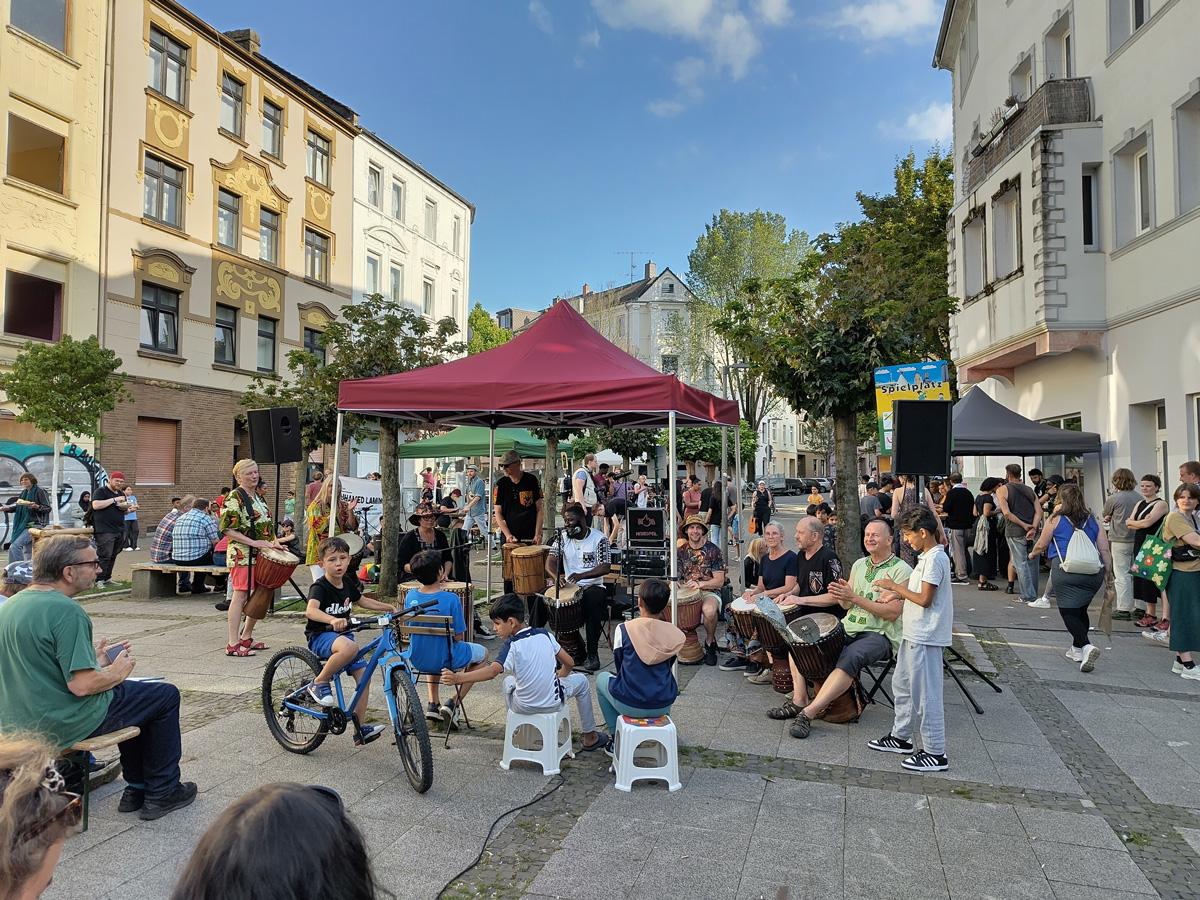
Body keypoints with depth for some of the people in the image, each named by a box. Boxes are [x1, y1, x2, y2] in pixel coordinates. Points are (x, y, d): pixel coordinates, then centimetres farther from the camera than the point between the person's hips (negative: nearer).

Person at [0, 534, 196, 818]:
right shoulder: (67, 611, -25)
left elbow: (42, 667, 15)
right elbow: (81, 685, -28)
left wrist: (95, 661, 12)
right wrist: (116, 672, -9)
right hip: (63, 725, -10)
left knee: (131, 691, 28)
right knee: (166, 695, 5)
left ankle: (137, 787, 31)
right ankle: (161, 793, 16)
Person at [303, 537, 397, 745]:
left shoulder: (348, 583, 3)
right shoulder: (320, 587, -20)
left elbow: (362, 601, 23)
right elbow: (310, 610, -40)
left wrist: (388, 607, 13)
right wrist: (332, 620, -58)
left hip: (342, 635, 7)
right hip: (320, 637, -7)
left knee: (364, 674, -4)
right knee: (349, 647, -39)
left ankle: (360, 728, 5)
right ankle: (319, 683, -16)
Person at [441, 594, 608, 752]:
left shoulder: (512, 645, -16)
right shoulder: (544, 634, -4)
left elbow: (492, 671, -33)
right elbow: (568, 662, 2)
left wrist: (457, 678, -39)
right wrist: (559, 678, 22)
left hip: (523, 707, -1)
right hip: (553, 703, 1)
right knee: (581, 680, 28)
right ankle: (590, 738, 33)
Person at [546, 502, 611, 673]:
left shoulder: (599, 539, -5)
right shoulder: (563, 537, 6)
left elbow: (605, 568, -13)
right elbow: (550, 562, -2)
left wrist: (581, 575, -28)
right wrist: (556, 577, -25)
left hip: (593, 586, -3)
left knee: (593, 601, -37)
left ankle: (592, 654, -22)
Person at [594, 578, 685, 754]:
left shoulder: (624, 629, -13)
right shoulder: (674, 634, -6)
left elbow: (619, 667, 2)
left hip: (630, 706, -3)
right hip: (664, 706, 3)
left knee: (601, 679, 28)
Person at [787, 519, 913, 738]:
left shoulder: (901, 570, -5)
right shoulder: (859, 564, 16)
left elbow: (892, 613, -16)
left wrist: (854, 597, -20)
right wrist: (841, 596, -7)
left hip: (880, 635, -7)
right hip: (849, 628, 7)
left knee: (850, 658, -37)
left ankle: (809, 712, -38)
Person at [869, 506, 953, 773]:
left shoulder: (935, 558, -18)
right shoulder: (927, 557, 12)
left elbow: (925, 599, -22)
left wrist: (895, 586, -13)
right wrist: (897, 590, 7)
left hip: (925, 638, -10)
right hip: (913, 634, 10)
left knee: (926, 694, -2)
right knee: (901, 685, 19)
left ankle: (935, 753, 8)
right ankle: (900, 737, 32)